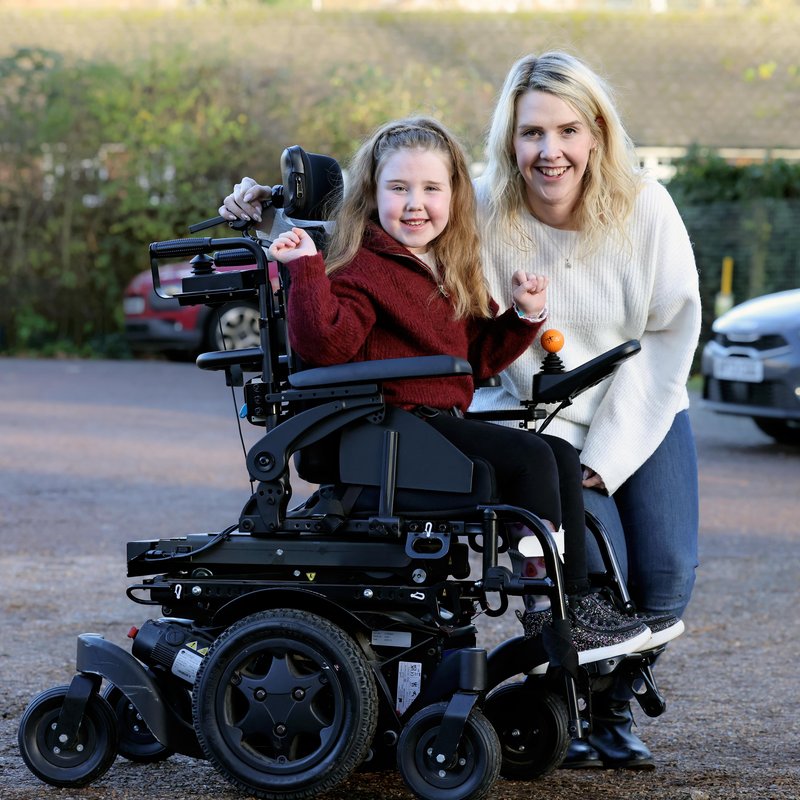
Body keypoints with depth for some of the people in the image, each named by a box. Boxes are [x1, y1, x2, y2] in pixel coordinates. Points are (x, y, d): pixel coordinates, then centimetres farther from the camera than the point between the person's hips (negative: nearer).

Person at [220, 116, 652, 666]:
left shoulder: (456, 273, 19)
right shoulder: (363, 267, -7)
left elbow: (481, 356, 24)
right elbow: (325, 343, -22)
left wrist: (524, 316, 11)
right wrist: (307, 268, -27)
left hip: (448, 421, 9)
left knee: (561, 456, 0)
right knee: (531, 458, -20)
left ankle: (578, 600, -1)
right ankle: (551, 626, -19)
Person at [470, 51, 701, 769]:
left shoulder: (645, 208, -16)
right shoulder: (482, 213, -20)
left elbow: (672, 331, -9)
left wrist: (612, 447, -12)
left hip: (645, 415, 2)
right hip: (541, 419, -2)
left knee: (666, 575, -9)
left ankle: (615, 709, 19)